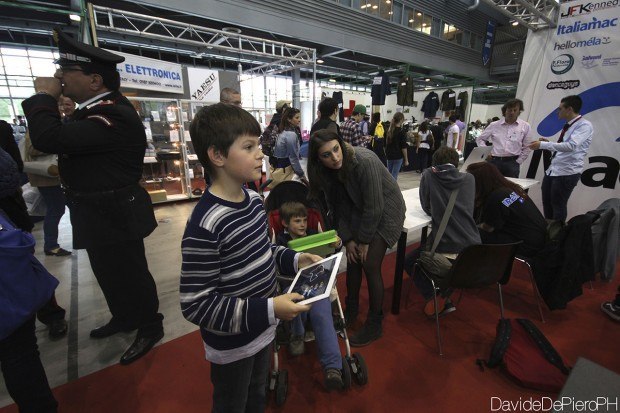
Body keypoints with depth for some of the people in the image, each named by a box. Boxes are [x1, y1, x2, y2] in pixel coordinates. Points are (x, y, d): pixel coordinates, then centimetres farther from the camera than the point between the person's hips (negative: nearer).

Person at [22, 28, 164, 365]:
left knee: (129, 274, 6)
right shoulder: (98, 109, 10)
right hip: (102, 213, 10)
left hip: (115, 216, -10)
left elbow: (48, 138, -30)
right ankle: (124, 318, 45)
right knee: (108, 273, 24)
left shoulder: (115, 115, -25)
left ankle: (150, 328, 28)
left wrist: (44, 96, -15)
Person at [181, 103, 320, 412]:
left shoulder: (254, 199, -6)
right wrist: (268, 310, -30)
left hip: (262, 329, 7)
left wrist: (293, 259, -6)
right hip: (231, 344, -6)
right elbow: (195, 303, -28)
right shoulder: (205, 224, -31)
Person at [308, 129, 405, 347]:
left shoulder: (365, 162, -32)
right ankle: (351, 310, 31)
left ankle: (374, 325, 14)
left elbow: (374, 207, -26)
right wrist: (348, 239, -4)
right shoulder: (326, 171, -12)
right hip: (360, 212, 6)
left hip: (384, 212, -5)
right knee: (353, 260, 7)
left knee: (370, 265, -7)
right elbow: (339, 206, -3)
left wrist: (365, 240, -16)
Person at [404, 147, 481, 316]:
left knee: (409, 261, 25)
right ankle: (444, 297, 26)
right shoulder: (469, 179, 10)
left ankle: (433, 298, 6)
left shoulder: (428, 175, 1)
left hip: (444, 251, -4)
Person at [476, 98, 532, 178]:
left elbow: (526, 148, 11)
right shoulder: (494, 125, 7)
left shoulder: (525, 126, 9)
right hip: (494, 161, 0)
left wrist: (517, 162, 3)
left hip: (512, 162, 0)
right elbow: (480, 139, 13)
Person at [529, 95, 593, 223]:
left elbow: (571, 146, -28)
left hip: (567, 173, -8)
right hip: (552, 170, 8)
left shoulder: (584, 125, -12)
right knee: (547, 203, 16)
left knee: (558, 206, 1)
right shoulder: (567, 126, 14)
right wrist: (547, 143, 11)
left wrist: (543, 145, -27)